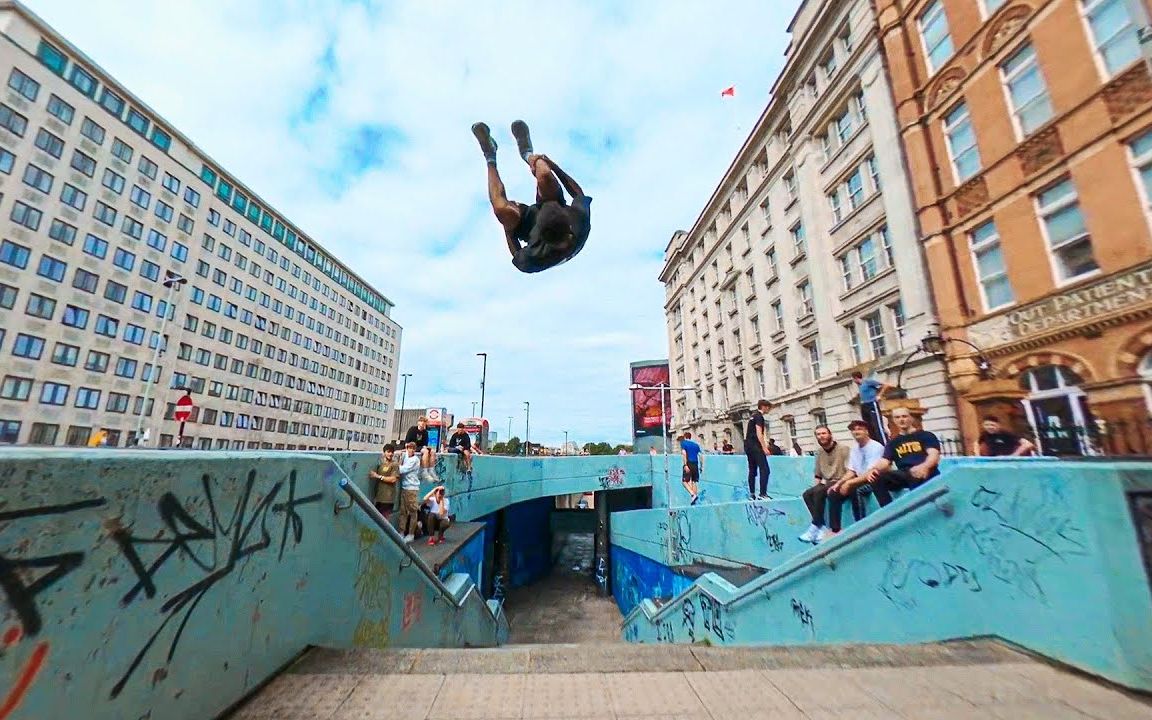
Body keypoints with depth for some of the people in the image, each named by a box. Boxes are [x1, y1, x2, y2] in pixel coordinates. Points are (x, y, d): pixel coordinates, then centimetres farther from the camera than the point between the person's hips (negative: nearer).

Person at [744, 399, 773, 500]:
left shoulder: (753, 416, 20)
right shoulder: (759, 416, -8)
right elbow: (759, 433, -16)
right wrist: (764, 447, -18)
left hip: (748, 445, 10)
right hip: (755, 446, -10)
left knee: (752, 471, 11)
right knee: (765, 470, -11)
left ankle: (751, 494, 13)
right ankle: (762, 494, -16)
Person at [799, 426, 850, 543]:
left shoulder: (843, 449, -10)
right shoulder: (819, 451, 10)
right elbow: (818, 474, 16)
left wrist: (838, 484, -22)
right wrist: (816, 484, 1)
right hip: (826, 483, 7)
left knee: (818, 492, -31)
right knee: (806, 494, -16)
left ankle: (815, 526, -22)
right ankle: (821, 527, -18)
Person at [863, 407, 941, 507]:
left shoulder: (926, 435, 12)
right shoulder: (893, 443, 21)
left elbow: (934, 455, -7)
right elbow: (884, 461, 8)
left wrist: (924, 466, -33)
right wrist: (874, 469, -18)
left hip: (925, 474, -3)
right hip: (904, 475, 3)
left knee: (915, 475, -40)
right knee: (876, 478, -25)